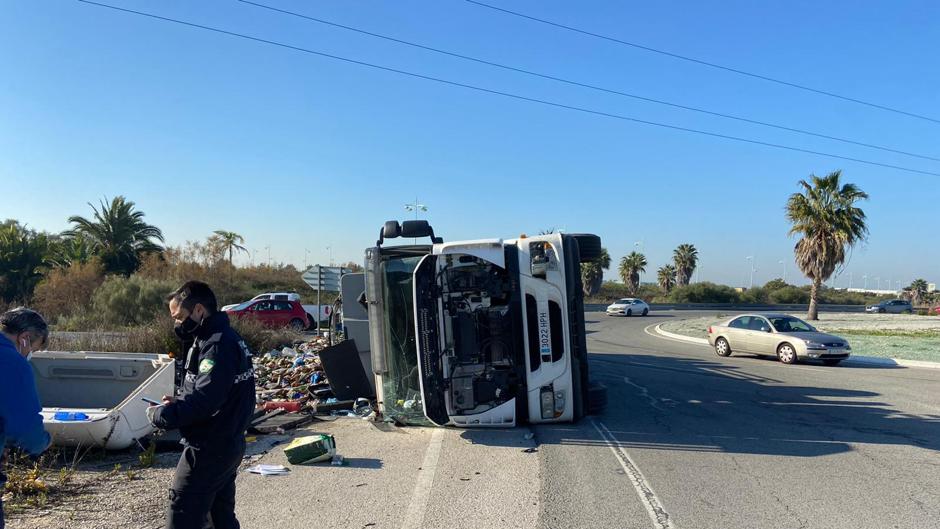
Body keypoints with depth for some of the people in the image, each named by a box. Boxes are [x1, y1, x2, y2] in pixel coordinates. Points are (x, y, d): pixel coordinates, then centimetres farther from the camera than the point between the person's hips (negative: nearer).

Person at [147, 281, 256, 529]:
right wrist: (179, 401, 4)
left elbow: (203, 401, -27)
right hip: (229, 445, 10)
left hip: (208, 450, -10)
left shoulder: (217, 346, -21)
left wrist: (160, 415, -13)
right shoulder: (228, 338, 10)